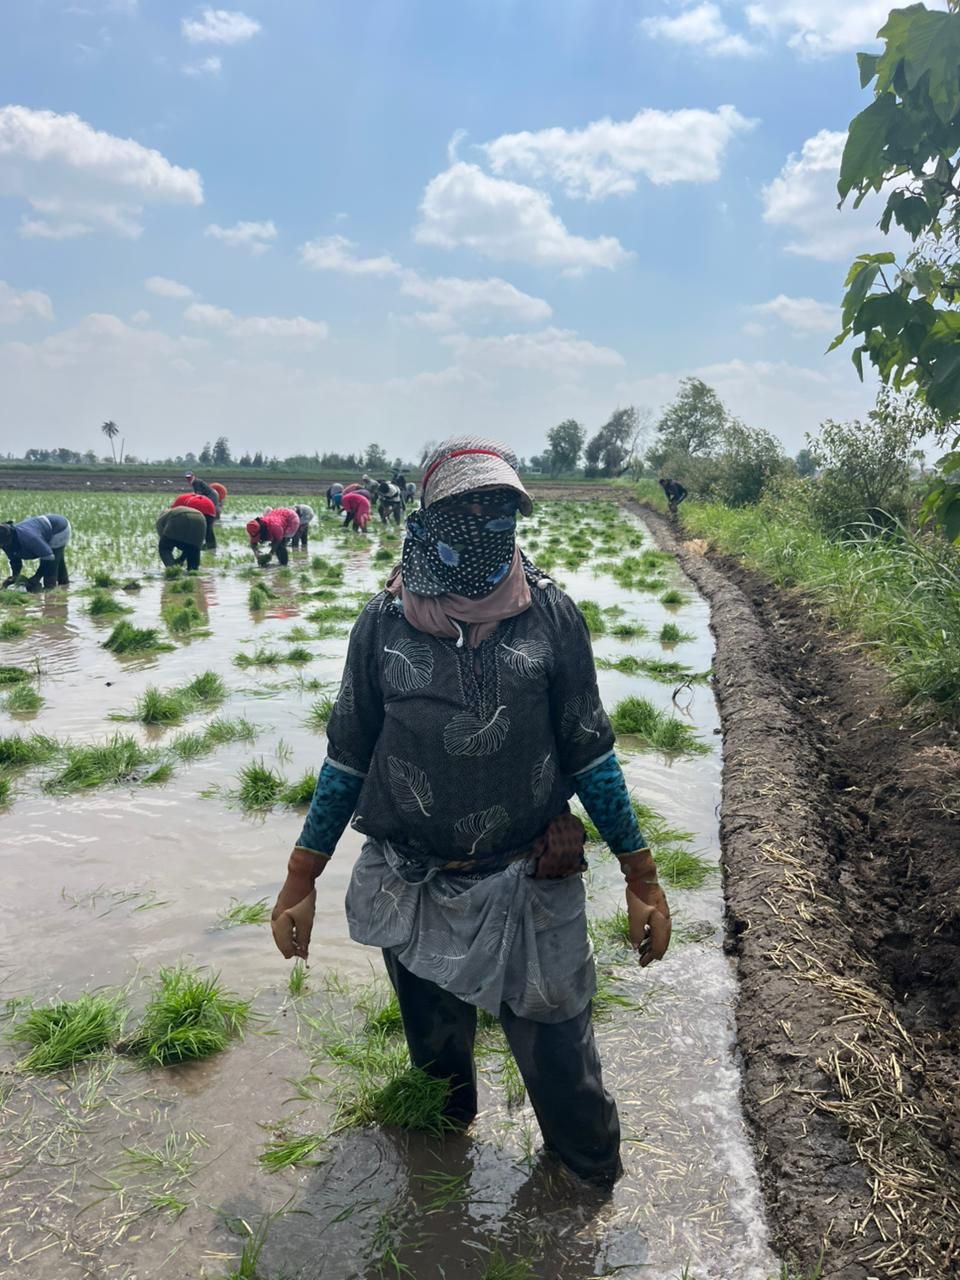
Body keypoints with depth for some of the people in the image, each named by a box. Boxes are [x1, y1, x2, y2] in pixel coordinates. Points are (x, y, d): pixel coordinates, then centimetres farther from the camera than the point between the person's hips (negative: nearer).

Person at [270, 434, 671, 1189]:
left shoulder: (551, 616, -7)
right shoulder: (385, 623, -6)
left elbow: (590, 757, 0)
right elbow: (348, 759, 3)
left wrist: (643, 880, 0)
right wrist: (300, 883, 5)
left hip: (533, 892, -1)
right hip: (415, 894, 2)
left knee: (562, 1066, 9)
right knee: (436, 1066, 22)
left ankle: (594, 1192, 40)